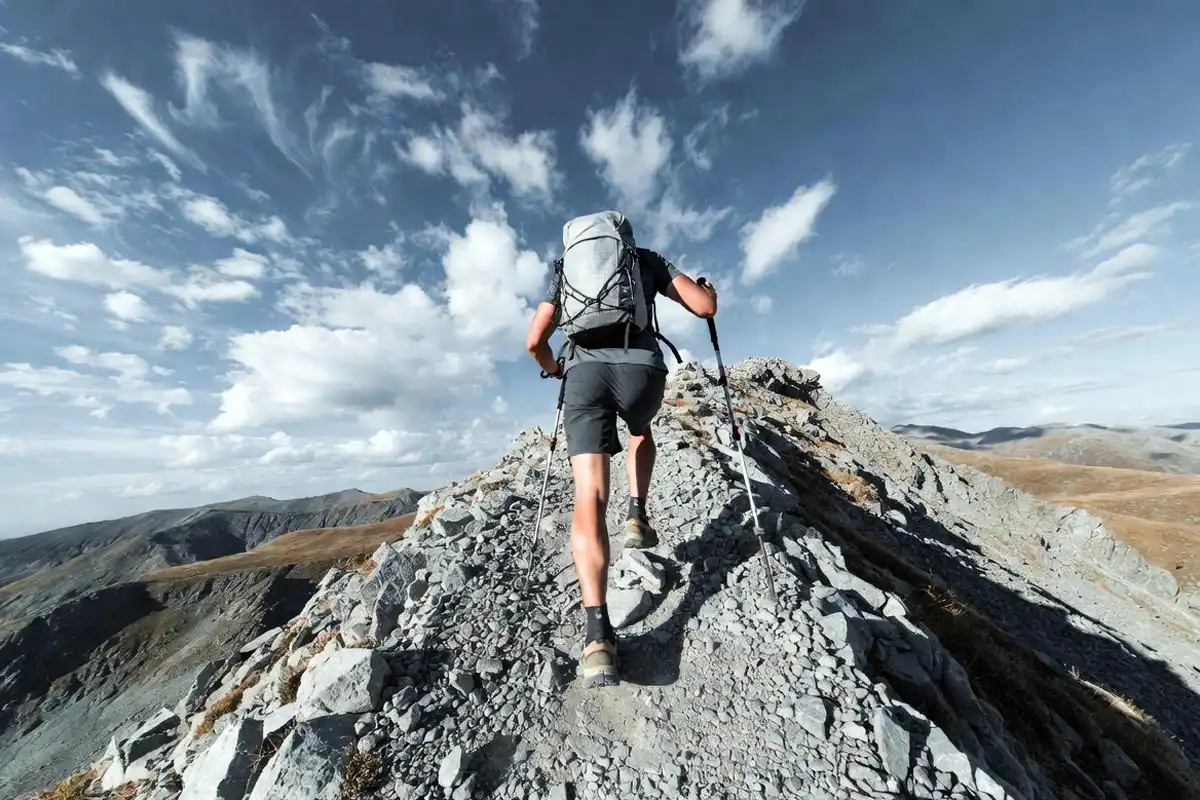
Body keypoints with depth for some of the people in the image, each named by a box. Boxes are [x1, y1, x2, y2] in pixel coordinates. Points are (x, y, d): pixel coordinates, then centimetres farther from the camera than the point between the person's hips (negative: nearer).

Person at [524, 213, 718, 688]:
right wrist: (707, 287, 39)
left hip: (584, 370, 1)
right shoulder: (647, 259, 25)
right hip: (640, 367, 0)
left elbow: (535, 342, 18)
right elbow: (705, 307, 15)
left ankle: (598, 635, -13)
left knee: (589, 498, -4)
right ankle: (637, 516, 20)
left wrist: (553, 370, 39)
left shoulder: (565, 269, 29)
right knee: (641, 430, 34)